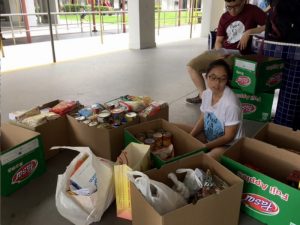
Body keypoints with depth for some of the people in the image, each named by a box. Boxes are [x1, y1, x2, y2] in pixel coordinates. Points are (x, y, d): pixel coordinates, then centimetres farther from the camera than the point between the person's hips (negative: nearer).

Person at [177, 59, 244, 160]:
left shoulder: (231, 103, -29)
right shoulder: (206, 93, -8)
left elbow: (228, 136, -21)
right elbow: (202, 118, 4)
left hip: (227, 144, -7)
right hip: (208, 135, 7)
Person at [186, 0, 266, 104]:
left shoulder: (252, 11, -2)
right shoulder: (224, 17, 11)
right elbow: (218, 41, 10)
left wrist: (249, 32, -18)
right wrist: (219, 53, -11)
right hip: (221, 52, 6)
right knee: (191, 66, -3)